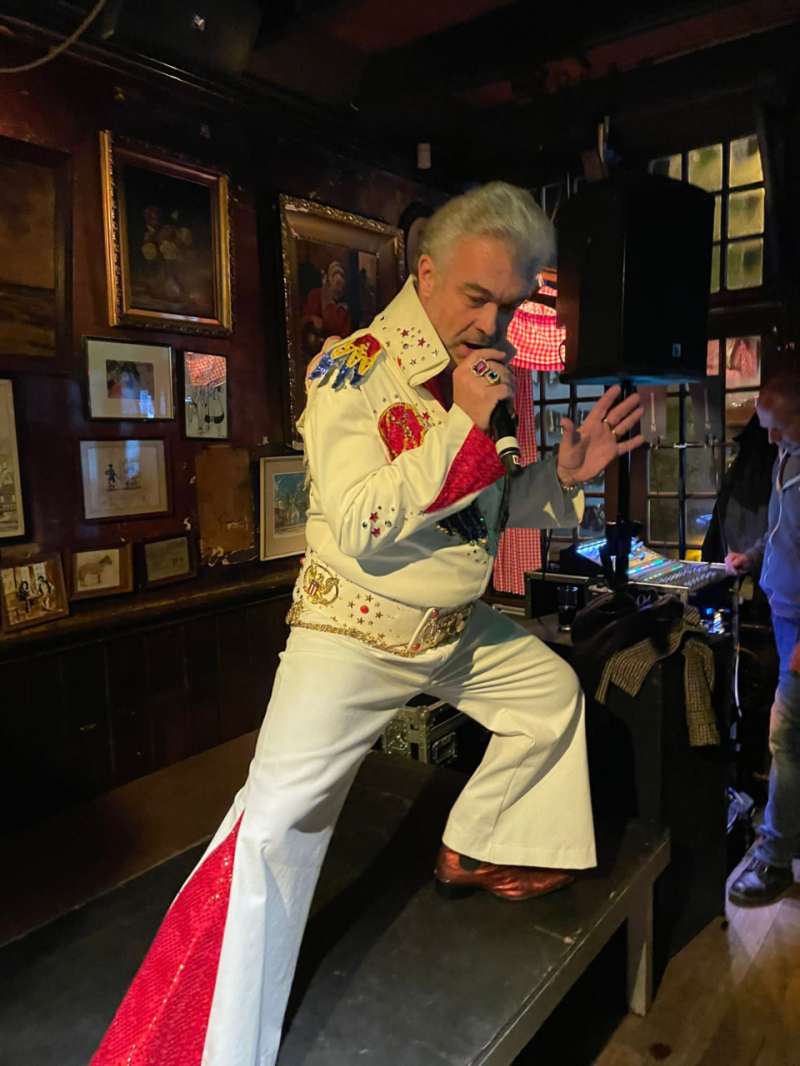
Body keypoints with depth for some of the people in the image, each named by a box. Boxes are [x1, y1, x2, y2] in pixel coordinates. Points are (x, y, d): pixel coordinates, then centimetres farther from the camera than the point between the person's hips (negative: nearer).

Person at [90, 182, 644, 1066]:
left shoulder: (494, 372, 3)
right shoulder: (352, 370, -18)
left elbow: (495, 509, 10)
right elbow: (358, 526, -28)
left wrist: (565, 476, -8)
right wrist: (461, 423, -28)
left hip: (458, 627, 8)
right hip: (355, 633, -7)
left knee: (555, 693, 21)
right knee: (274, 820, -12)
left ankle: (471, 853, 38)